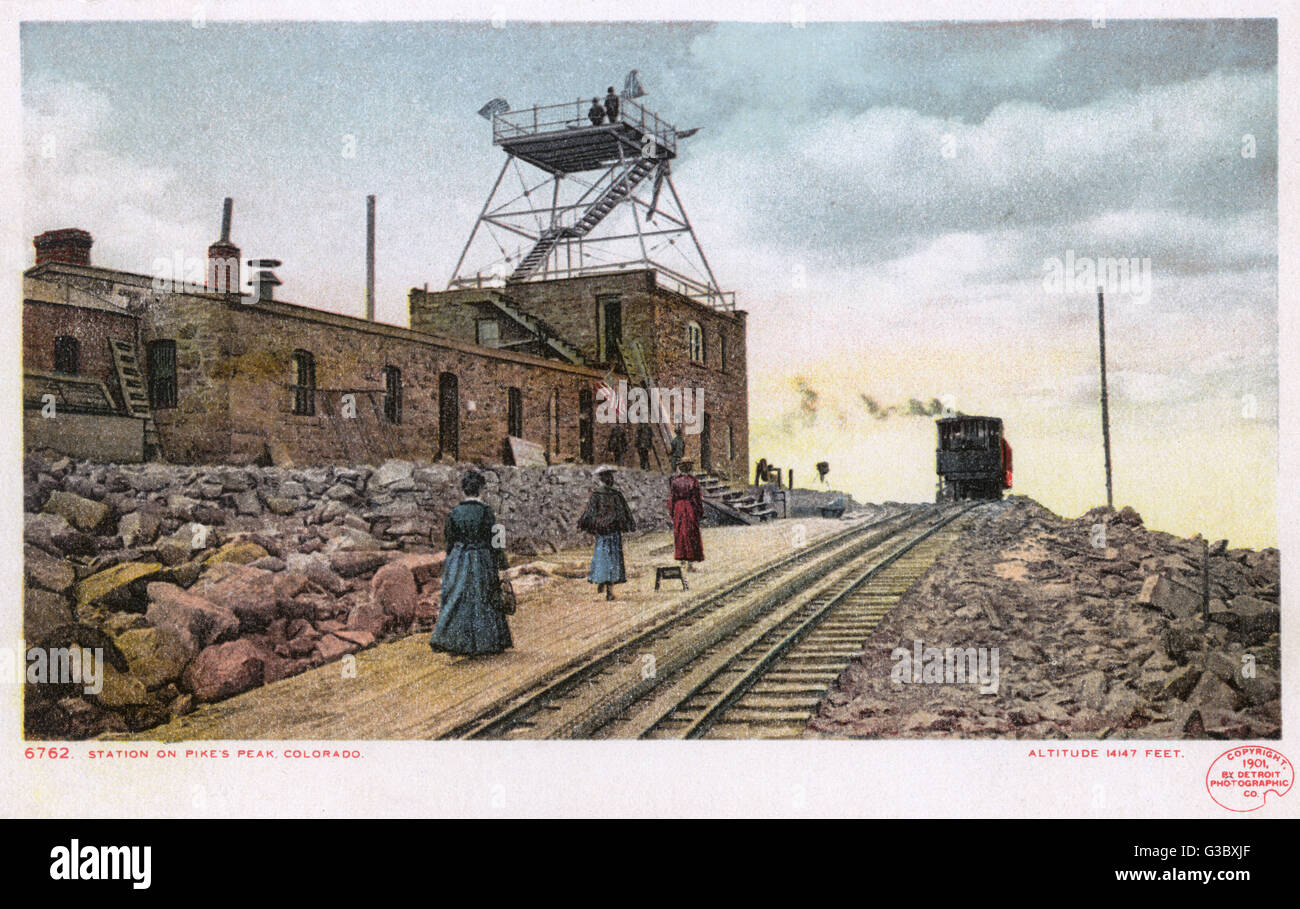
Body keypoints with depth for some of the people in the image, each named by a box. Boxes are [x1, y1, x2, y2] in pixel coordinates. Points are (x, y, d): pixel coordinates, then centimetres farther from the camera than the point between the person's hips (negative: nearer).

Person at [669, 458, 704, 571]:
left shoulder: (674, 480, -2)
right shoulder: (693, 480, -8)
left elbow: (671, 497, -2)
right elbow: (697, 498, -6)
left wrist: (670, 512, 6)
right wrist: (701, 511, 3)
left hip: (678, 508, 2)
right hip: (691, 508, -2)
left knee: (679, 533, 18)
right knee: (692, 534, 2)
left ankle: (681, 557, 25)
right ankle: (690, 562, -2)